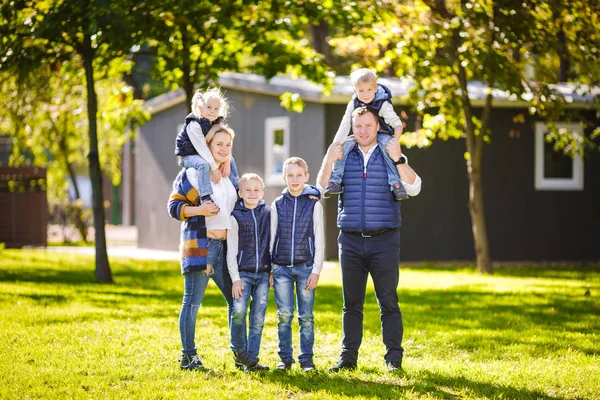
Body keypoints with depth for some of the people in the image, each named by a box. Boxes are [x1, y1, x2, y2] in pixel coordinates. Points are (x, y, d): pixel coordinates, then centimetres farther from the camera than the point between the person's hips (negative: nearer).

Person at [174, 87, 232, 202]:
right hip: (188, 156, -8)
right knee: (204, 166, -37)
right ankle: (206, 198, -43)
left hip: (204, 156, 9)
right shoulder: (194, 125, -24)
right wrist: (214, 168, -30)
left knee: (230, 162, 10)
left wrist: (226, 162, -21)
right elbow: (202, 148, -28)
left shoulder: (216, 125, 2)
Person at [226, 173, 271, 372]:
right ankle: (239, 355, -1)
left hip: (263, 274, 3)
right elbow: (231, 251, -2)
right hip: (243, 273, -3)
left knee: (258, 318, -2)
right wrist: (235, 279, -8)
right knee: (239, 311, -18)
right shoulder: (235, 217, 0)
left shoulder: (268, 213, 8)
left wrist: (273, 271, 11)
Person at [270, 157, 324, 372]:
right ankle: (285, 358, 9)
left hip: (305, 267, -1)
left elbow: (319, 239, 1)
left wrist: (316, 270, -5)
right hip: (281, 267, 1)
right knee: (284, 314, 1)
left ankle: (307, 359, 7)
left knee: (306, 316, 1)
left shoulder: (314, 204, 2)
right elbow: (272, 238, 11)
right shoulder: (277, 205, 7)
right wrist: (269, 270, 7)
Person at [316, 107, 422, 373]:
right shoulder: (343, 156, 9)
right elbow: (322, 189, 6)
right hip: (351, 240, 2)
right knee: (351, 303, 6)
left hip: (384, 241, -2)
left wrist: (398, 160, -18)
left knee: (388, 302, -1)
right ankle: (348, 356, 10)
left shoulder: (392, 157, 4)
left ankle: (393, 358, 3)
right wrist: (328, 161, -8)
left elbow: (414, 189, -6)